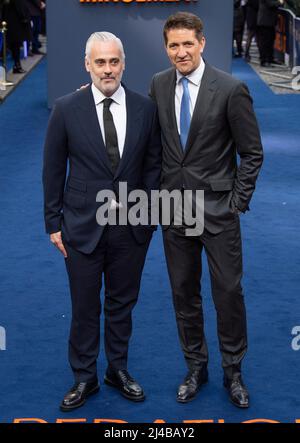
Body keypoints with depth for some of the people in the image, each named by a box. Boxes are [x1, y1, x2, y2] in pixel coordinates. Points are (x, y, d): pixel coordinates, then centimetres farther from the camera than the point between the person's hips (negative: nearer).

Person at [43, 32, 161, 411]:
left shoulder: (145, 108, -1)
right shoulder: (66, 109, -6)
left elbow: (153, 164, 6)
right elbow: (53, 170, -1)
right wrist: (54, 222, -1)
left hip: (132, 225, 2)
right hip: (83, 225, -2)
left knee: (122, 303, 15)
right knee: (84, 307, 9)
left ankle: (118, 370, 33)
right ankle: (84, 378, 25)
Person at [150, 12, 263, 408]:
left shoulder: (231, 89, -11)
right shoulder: (159, 85, 3)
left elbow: (252, 152, -5)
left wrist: (238, 202, -8)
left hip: (217, 208, -4)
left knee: (229, 291, 3)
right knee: (184, 292, 12)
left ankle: (233, 371, 22)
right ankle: (196, 368, 28)